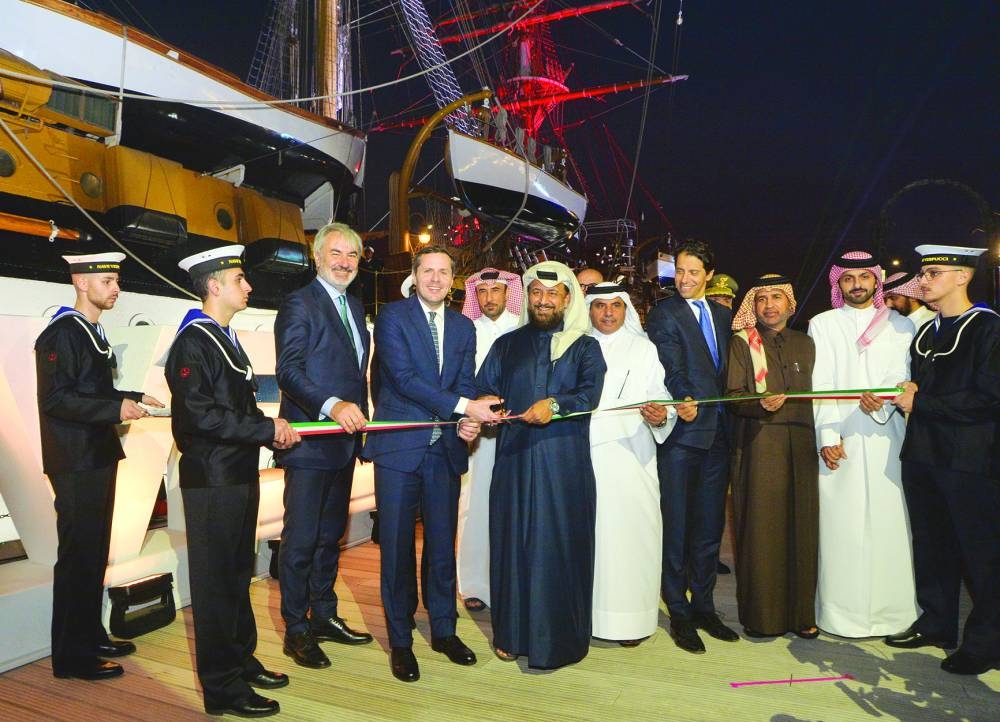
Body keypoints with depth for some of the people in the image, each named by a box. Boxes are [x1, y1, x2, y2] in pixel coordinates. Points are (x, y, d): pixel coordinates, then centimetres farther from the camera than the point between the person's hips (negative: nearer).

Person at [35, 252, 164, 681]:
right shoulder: (61, 333, -13)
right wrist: (116, 408, -25)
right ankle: (70, 655, 10)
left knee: (94, 552, 16)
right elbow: (55, 399, -21)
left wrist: (133, 399, 9)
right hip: (75, 463, -9)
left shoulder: (94, 333, 16)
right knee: (77, 555, -2)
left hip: (99, 457, 9)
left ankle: (91, 635, 29)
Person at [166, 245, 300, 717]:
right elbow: (199, 414, -23)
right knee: (215, 581, 2)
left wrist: (272, 429, 4)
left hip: (240, 475, 9)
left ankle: (241, 660, 33)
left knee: (238, 574, 18)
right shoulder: (192, 341, -14)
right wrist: (268, 429, -20)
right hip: (211, 480, -9)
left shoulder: (226, 338, 16)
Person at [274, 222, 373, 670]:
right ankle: (296, 631, 17)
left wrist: (359, 422, 14)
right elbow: (288, 371, -21)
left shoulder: (355, 306, 15)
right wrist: (331, 406, -34)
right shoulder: (298, 305, -10)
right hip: (309, 442, -8)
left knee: (330, 536, 18)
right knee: (300, 540, 2)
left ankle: (324, 616, 33)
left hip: (344, 441, 8)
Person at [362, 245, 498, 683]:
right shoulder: (392, 317, -4)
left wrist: (469, 422, -14)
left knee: (443, 544, 12)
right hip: (399, 447, -4)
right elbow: (403, 376, -15)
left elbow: (465, 382, 7)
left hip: (445, 449, 4)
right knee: (397, 547, 5)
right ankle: (400, 641, 21)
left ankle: (444, 630, 30)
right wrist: (464, 407, -21)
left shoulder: (463, 327, 12)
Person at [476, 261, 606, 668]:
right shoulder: (507, 344, 16)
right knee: (512, 542, 6)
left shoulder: (584, 347, 7)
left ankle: (556, 639, 14)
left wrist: (555, 404, -28)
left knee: (559, 546, 0)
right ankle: (511, 633, 21)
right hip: (514, 457, 3)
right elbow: (483, 389, 11)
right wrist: (486, 402, -12)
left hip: (564, 462, -2)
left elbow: (589, 394, -9)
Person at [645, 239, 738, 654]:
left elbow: (729, 370, 15)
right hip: (681, 431, -6)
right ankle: (679, 614, 17)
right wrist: (685, 401, -34)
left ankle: (704, 607, 29)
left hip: (717, 432, 6)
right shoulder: (663, 315, -3)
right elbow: (671, 369, -16)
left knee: (710, 525, 14)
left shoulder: (724, 316, 14)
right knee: (676, 526, 3)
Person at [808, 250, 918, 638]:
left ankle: (891, 608, 12)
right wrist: (827, 436, -10)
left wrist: (882, 397, -21)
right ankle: (843, 612, 6)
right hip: (840, 440, -1)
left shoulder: (900, 326, 15)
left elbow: (902, 374, 2)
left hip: (887, 437, 1)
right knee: (841, 524, -1)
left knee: (889, 522, 0)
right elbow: (821, 384, 1)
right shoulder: (822, 324, 10)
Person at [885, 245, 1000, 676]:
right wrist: (908, 392, -1)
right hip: (922, 457, 7)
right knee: (932, 546, 16)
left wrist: (920, 402, -16)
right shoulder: (925, 333, 15)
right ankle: (937, 624, 30)